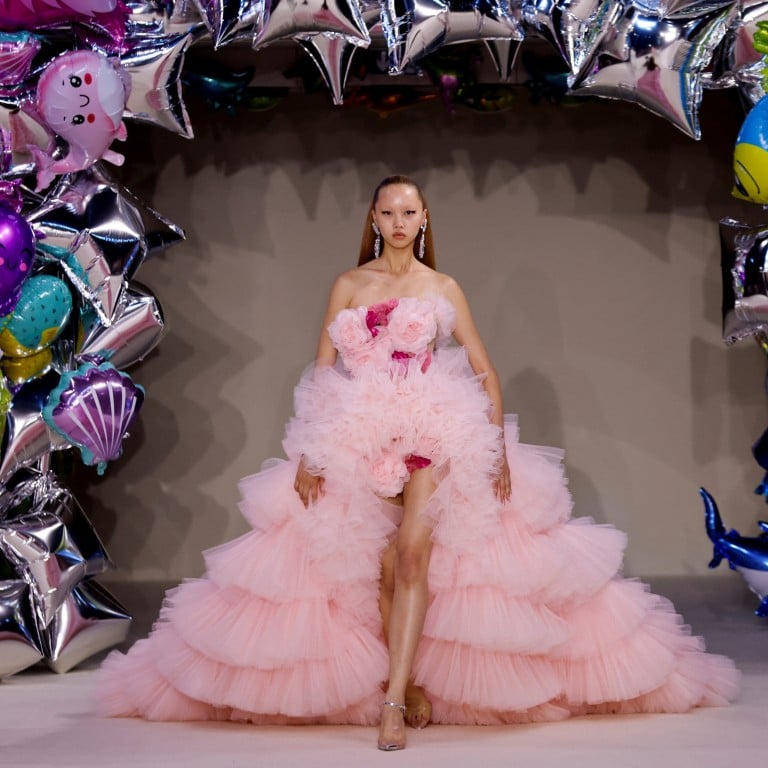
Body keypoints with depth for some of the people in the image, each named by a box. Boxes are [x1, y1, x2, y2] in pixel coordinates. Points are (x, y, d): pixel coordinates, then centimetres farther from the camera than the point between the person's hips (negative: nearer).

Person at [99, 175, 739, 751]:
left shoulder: (444, 288, 10)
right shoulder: (349, 285, 10)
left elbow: (485, 370, 8)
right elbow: (320, 372, 6)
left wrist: (501, 447, -2)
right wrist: (307, 453, -4)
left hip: (434, 434, -1)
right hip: (359, 436, 1)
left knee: (413, 547, -23)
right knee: (383, 565, -8)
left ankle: (393, 699, -28)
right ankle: (411, 686, 5)